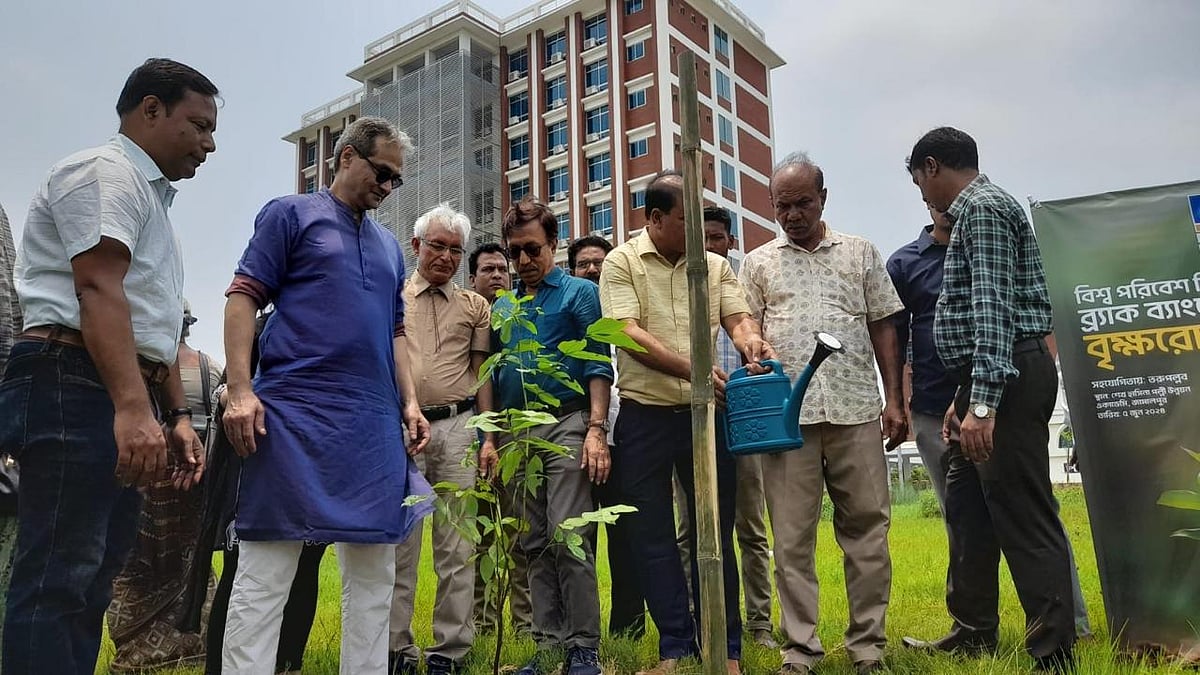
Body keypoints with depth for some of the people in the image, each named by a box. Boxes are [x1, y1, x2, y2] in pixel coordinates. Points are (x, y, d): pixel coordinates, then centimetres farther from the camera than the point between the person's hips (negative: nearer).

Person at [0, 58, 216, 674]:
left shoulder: (150, 197, 26)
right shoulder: (106, 171, -4)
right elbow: (98, 288, -20)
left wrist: (177, 415, 20)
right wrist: (133, 407, -30)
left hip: (126, 404, 10)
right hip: (74, 386, -10)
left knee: (89, 583, 11)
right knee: (58, 581, -10)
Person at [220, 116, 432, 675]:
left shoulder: (389, 246, 22)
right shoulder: (292, 214, 6)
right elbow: (244, 298, -2)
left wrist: (409, 402, 10)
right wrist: (240, 390, -13)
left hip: (375, 423, 6)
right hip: (293, 416, -6)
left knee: (374, 571, 7)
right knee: (266, 568, -2)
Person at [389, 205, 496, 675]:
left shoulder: (474, 307, 14)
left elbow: (482, 374, 11)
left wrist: (488, 437, 3)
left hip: (458, 427, 1)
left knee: (457, 546, 1)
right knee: (398, 543, 2)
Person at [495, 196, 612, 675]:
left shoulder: (579, 293, 3)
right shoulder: (502, 307, 19)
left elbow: (598, 365, -4)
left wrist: (596, 429, -15)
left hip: (565, 424, -5)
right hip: (516, 432, 6)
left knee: (568, 540, -10)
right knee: (535, 545, 8)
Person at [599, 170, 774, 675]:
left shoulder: (715, 265, 10)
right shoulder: (621, 263, -1)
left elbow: (737, 319, 2)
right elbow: (630, 335, -12)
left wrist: (751, 342, -23)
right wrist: (692, 370, -23)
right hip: (645, 419, -2)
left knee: (716, 533, 8)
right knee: (652, 536, 6)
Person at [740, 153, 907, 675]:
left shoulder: (860, 253, 13)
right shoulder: (758, 263, 13)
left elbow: (883, 328, 12)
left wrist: (894, 398, 5)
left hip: (855, 409, 1)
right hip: (786, 413, 0)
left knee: (867, 526, 3)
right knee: (792, 535, 2)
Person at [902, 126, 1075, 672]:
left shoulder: (983, 208, -10)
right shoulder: (975, 211, 22)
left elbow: (994, 309, -21)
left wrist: (982, 402, -26)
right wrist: (966, 397, 22)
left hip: (1007, 379, -11)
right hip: (989, 382, 11)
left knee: (1023, 516, -6)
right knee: (966, 504, 15)